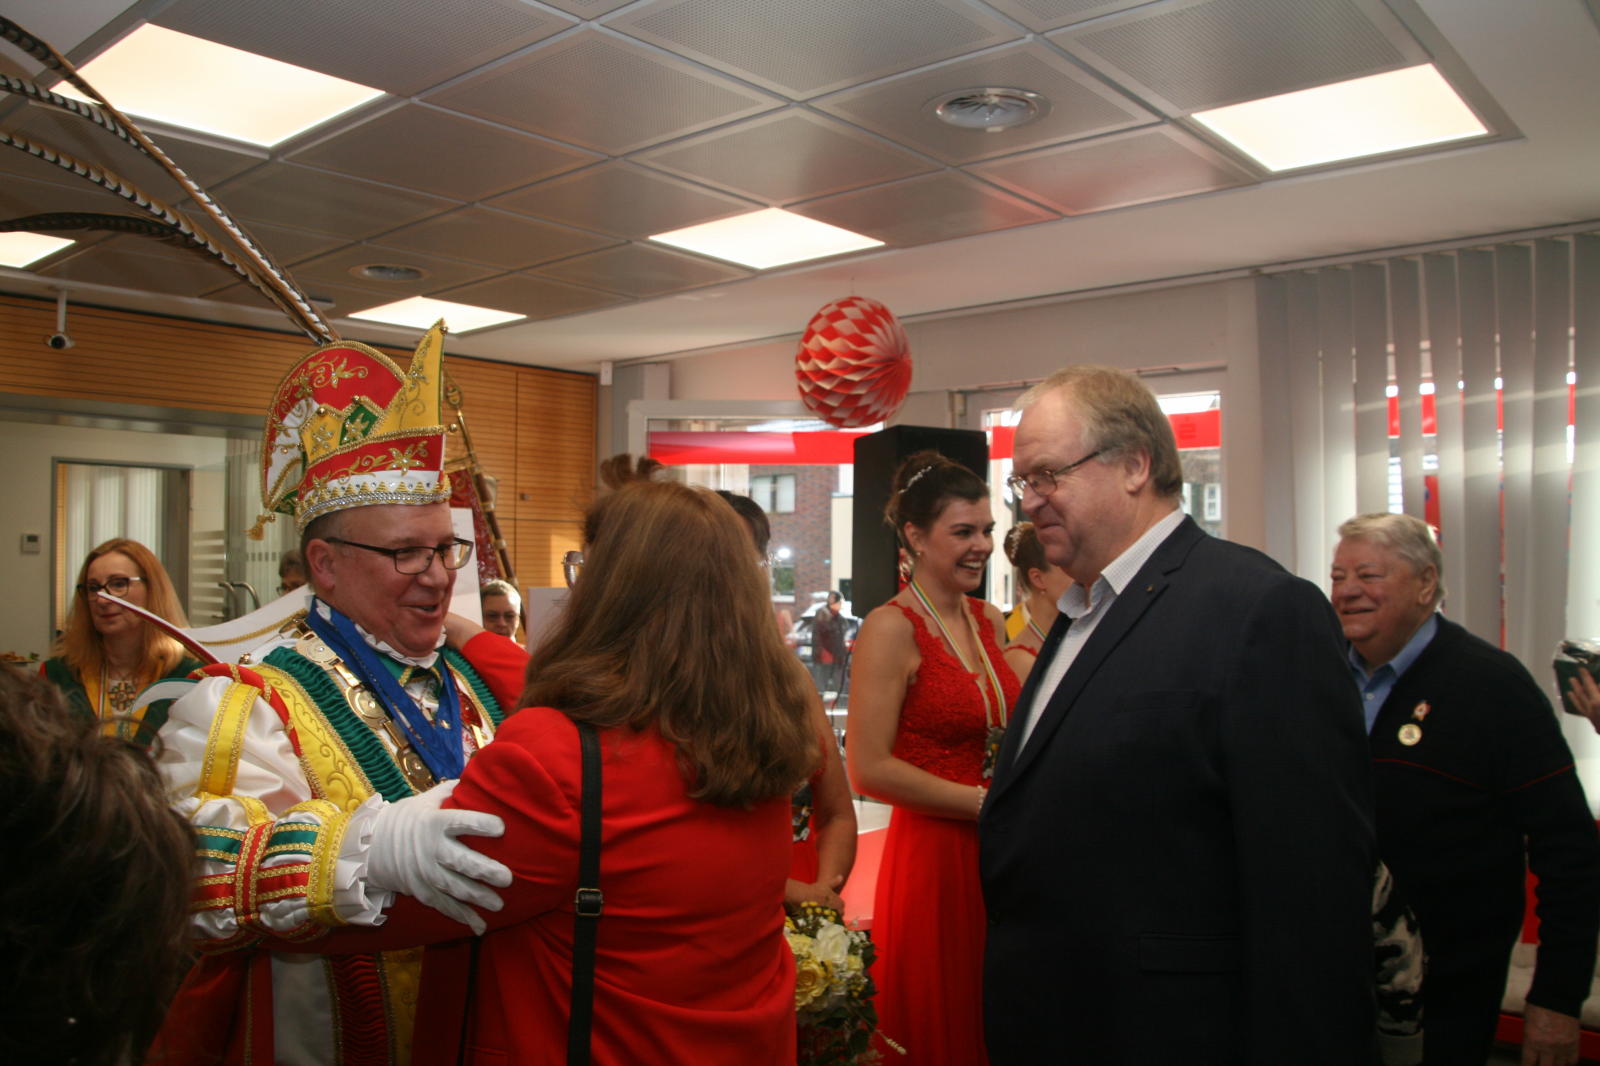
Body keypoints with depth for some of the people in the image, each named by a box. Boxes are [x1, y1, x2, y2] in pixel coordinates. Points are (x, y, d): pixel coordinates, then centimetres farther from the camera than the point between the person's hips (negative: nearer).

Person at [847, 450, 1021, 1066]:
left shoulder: (989, 621, 9)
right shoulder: (892, 628, -12)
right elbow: (869, 768, -17)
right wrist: (984, 802, -13)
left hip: (999, 855, 7)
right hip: (931, 856, -7)